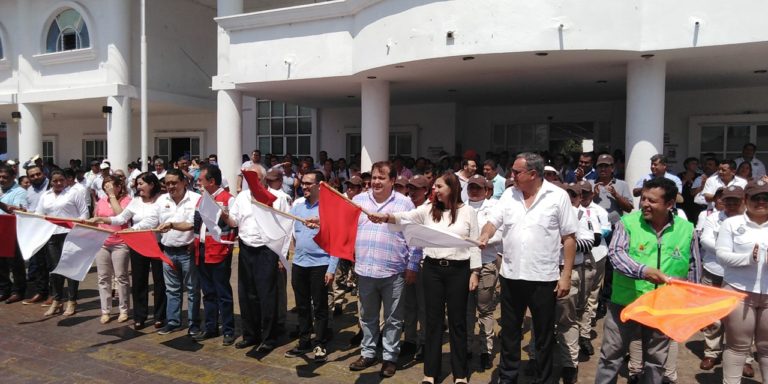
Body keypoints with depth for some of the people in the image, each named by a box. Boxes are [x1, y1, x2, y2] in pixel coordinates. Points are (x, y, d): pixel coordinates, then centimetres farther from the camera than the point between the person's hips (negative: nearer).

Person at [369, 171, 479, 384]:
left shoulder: (468, 211, -2)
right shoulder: (428, 210, 3)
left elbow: (474, 244, 0)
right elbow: (405, 217, -12)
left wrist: (474, 272, -3)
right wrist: (387, 217, -32)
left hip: (458, 270, -2)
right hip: (432, 268, 2)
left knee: (457, 320, 7)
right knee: (433, 319, 9)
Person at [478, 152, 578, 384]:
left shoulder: (558, 196, -7)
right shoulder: (509, 194, 4)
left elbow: (569, 238, -6)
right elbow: (494, 222, 4)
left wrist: (566, 275, -9)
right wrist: (484, 236, -19)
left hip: (543, 277, -3)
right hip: (510, 275, 4)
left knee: (544, 334, 12)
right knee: (509, 331, 16)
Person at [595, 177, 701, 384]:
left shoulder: (687, 230, -1)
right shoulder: (628, 222, -8)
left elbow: (693, 269, 9)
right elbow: (616, 253, -20)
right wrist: (643, 271, -36)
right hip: (625, 304, -2)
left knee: (656, 361, 17)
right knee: (611, 356, 9)